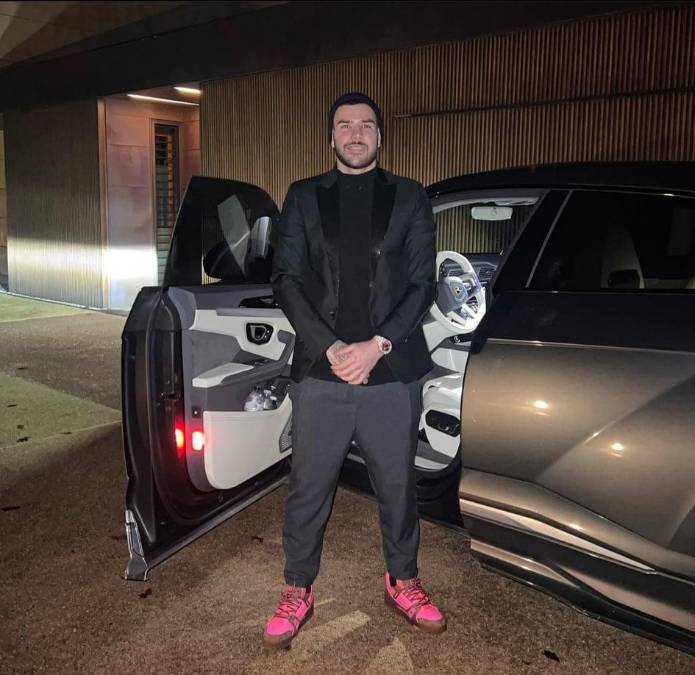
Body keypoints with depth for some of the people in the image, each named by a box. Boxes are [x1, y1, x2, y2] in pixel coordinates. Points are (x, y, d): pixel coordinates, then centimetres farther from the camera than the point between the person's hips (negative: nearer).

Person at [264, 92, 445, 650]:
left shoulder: (410, 198, 8)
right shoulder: (304, 198, 8)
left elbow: (422, 283, 1)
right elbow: (286, 279, 1)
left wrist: (378, 344, -12)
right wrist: (331, 348, -11)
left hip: (392, 372, 0)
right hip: (319, 370, 0)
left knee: (398, 485, 13)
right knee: (308, 489, 9)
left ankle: (402, 581, 35)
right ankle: (298, 590, 28)